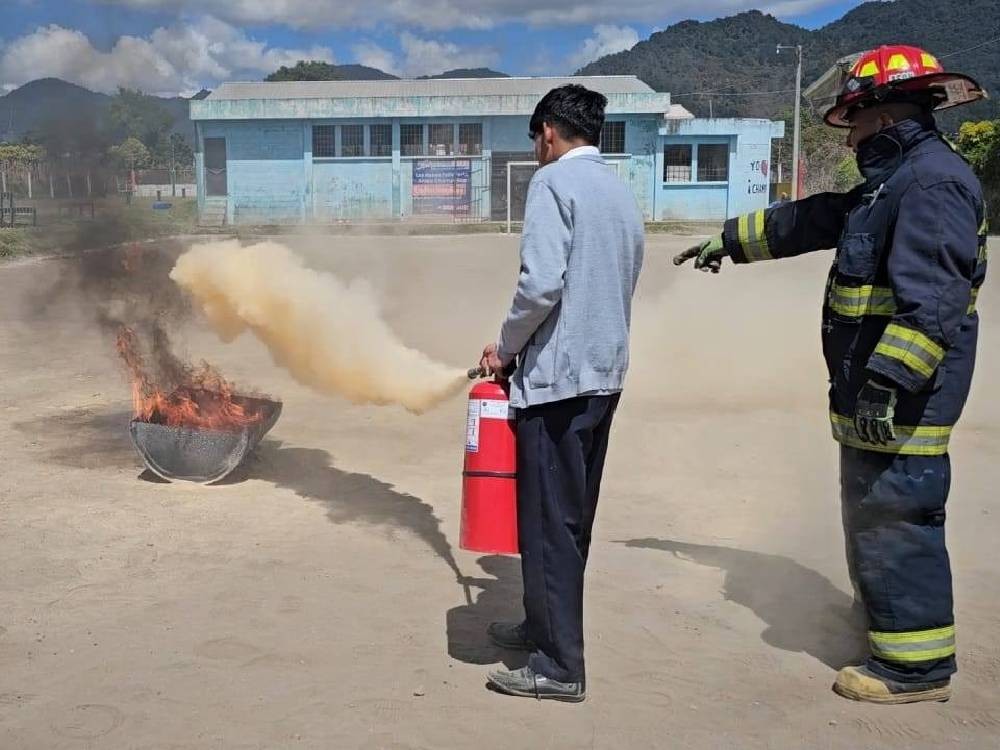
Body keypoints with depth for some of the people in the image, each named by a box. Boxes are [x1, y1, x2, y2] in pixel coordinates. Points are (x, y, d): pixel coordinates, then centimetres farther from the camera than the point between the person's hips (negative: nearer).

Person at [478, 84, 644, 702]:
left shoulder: (555, 180, -8)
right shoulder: (622, 193, 16)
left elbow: (543, 280, -21)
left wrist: (506, 346, -5)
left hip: (557, 374, -9)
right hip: (605, 373, 9)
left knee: (548, 520, -2)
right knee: (573, 515, 17)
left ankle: (561, 667, 5)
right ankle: (545, 626, 32)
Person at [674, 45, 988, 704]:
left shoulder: (933, 183, -16)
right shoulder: (891, 183, 18)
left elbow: (932, 299, -27)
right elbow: (804, 222, 28)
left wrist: (888, 383, -31)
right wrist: (729, 241, 33)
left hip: (903, 401, -11)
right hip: (873, 395, 11)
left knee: (896, 518, -4)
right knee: (873, 512, 20)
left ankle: (917, 666, 8)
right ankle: (884, 620, 37)